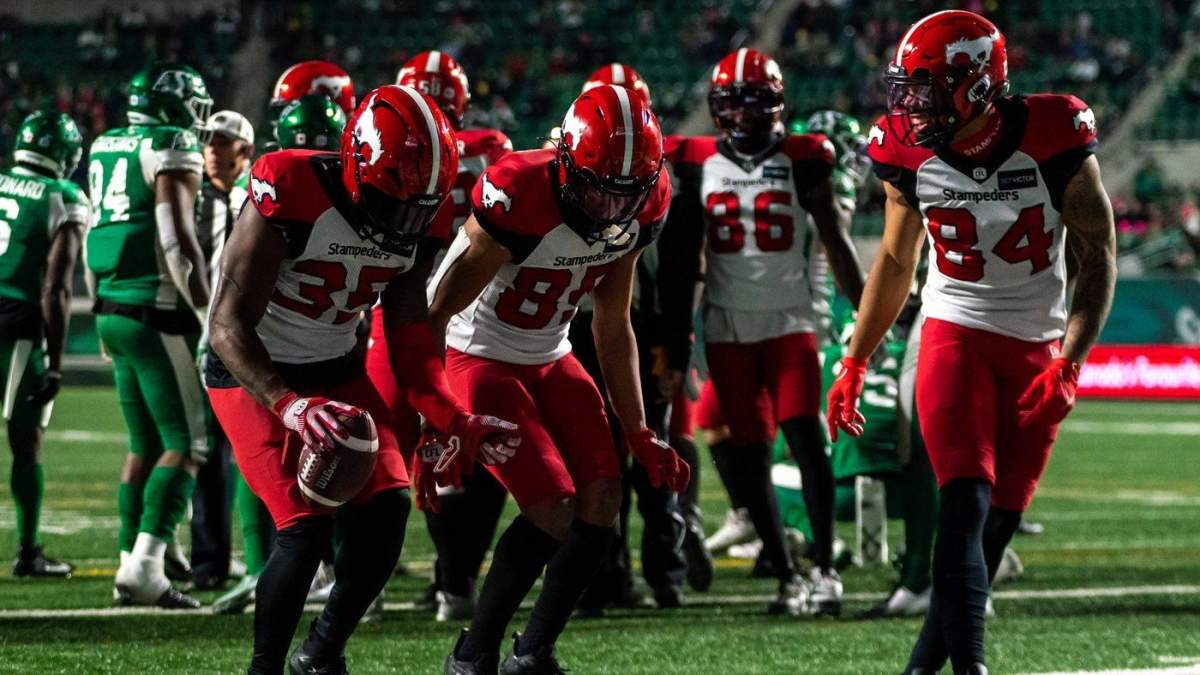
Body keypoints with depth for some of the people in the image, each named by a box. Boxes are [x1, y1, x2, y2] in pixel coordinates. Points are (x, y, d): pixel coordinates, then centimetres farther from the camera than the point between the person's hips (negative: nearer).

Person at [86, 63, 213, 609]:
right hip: (159, 313, -8)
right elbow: (178, 242, -16)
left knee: (145, 443, 14)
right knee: (186, 444, -5)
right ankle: (145, 564, -16)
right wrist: (211, 317, -15)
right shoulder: (173, 150, -10)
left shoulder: (105, 150, 15)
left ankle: (132, 566, 14)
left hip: (114, 312, 8)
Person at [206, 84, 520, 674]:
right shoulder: (289, 199, -28)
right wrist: (289, 406, -43)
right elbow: (228, 326, -29)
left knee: (385, 509, -7)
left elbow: (411, 344, 2)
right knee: (306, 527, -19)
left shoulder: (413, 229, -7)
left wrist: (455, 420, -14)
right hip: (253, 372, -6)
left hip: (335, 371, 6)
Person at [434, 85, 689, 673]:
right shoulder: (519, 200, -31)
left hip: (549, 359, 7)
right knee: (552, 508, -17)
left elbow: (612, 327, 6)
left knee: (603, 497, -4)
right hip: (476, 355, -7)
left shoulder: (640, 212, -9)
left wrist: (639, 432, 6)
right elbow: (438, 313, -25)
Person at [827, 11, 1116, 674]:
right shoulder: (911, 156, -7)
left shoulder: (1051, 143, -16)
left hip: (1036, 346, 0)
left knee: (997, 521, 2)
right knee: (966, 501, -17)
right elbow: (894, 262, 10)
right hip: (955, 335, 0)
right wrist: (854, 363, 10)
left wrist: (1069, 365, -17)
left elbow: (1098, 260, -8)